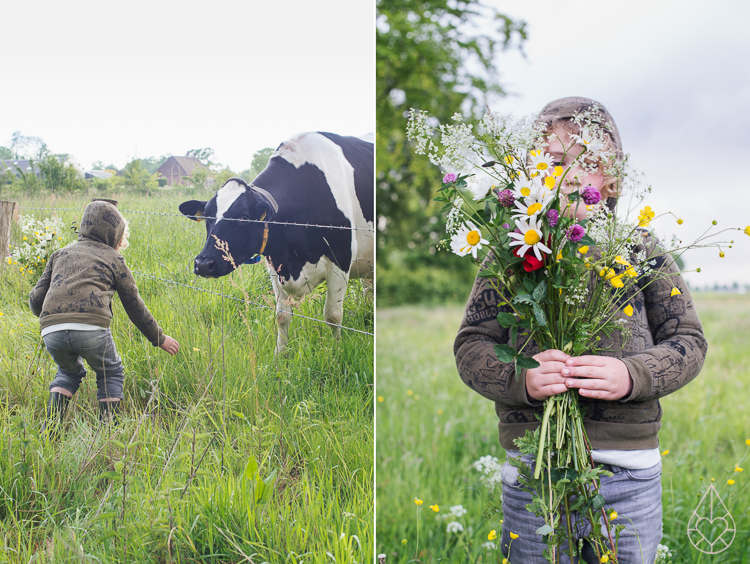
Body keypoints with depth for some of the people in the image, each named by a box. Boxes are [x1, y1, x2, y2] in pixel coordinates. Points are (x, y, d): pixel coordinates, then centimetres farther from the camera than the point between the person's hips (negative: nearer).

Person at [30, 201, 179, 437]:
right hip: (91, 329, -3)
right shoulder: (113, 258, 19)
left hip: (51, 331, 4)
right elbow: (134, 306, 21)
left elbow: (36, 299, 22)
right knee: (110, 374, 23)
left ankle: (51, 426, 16)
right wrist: (159, 338, 32)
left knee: (68, 372, 32)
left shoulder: (61, 253, 27)